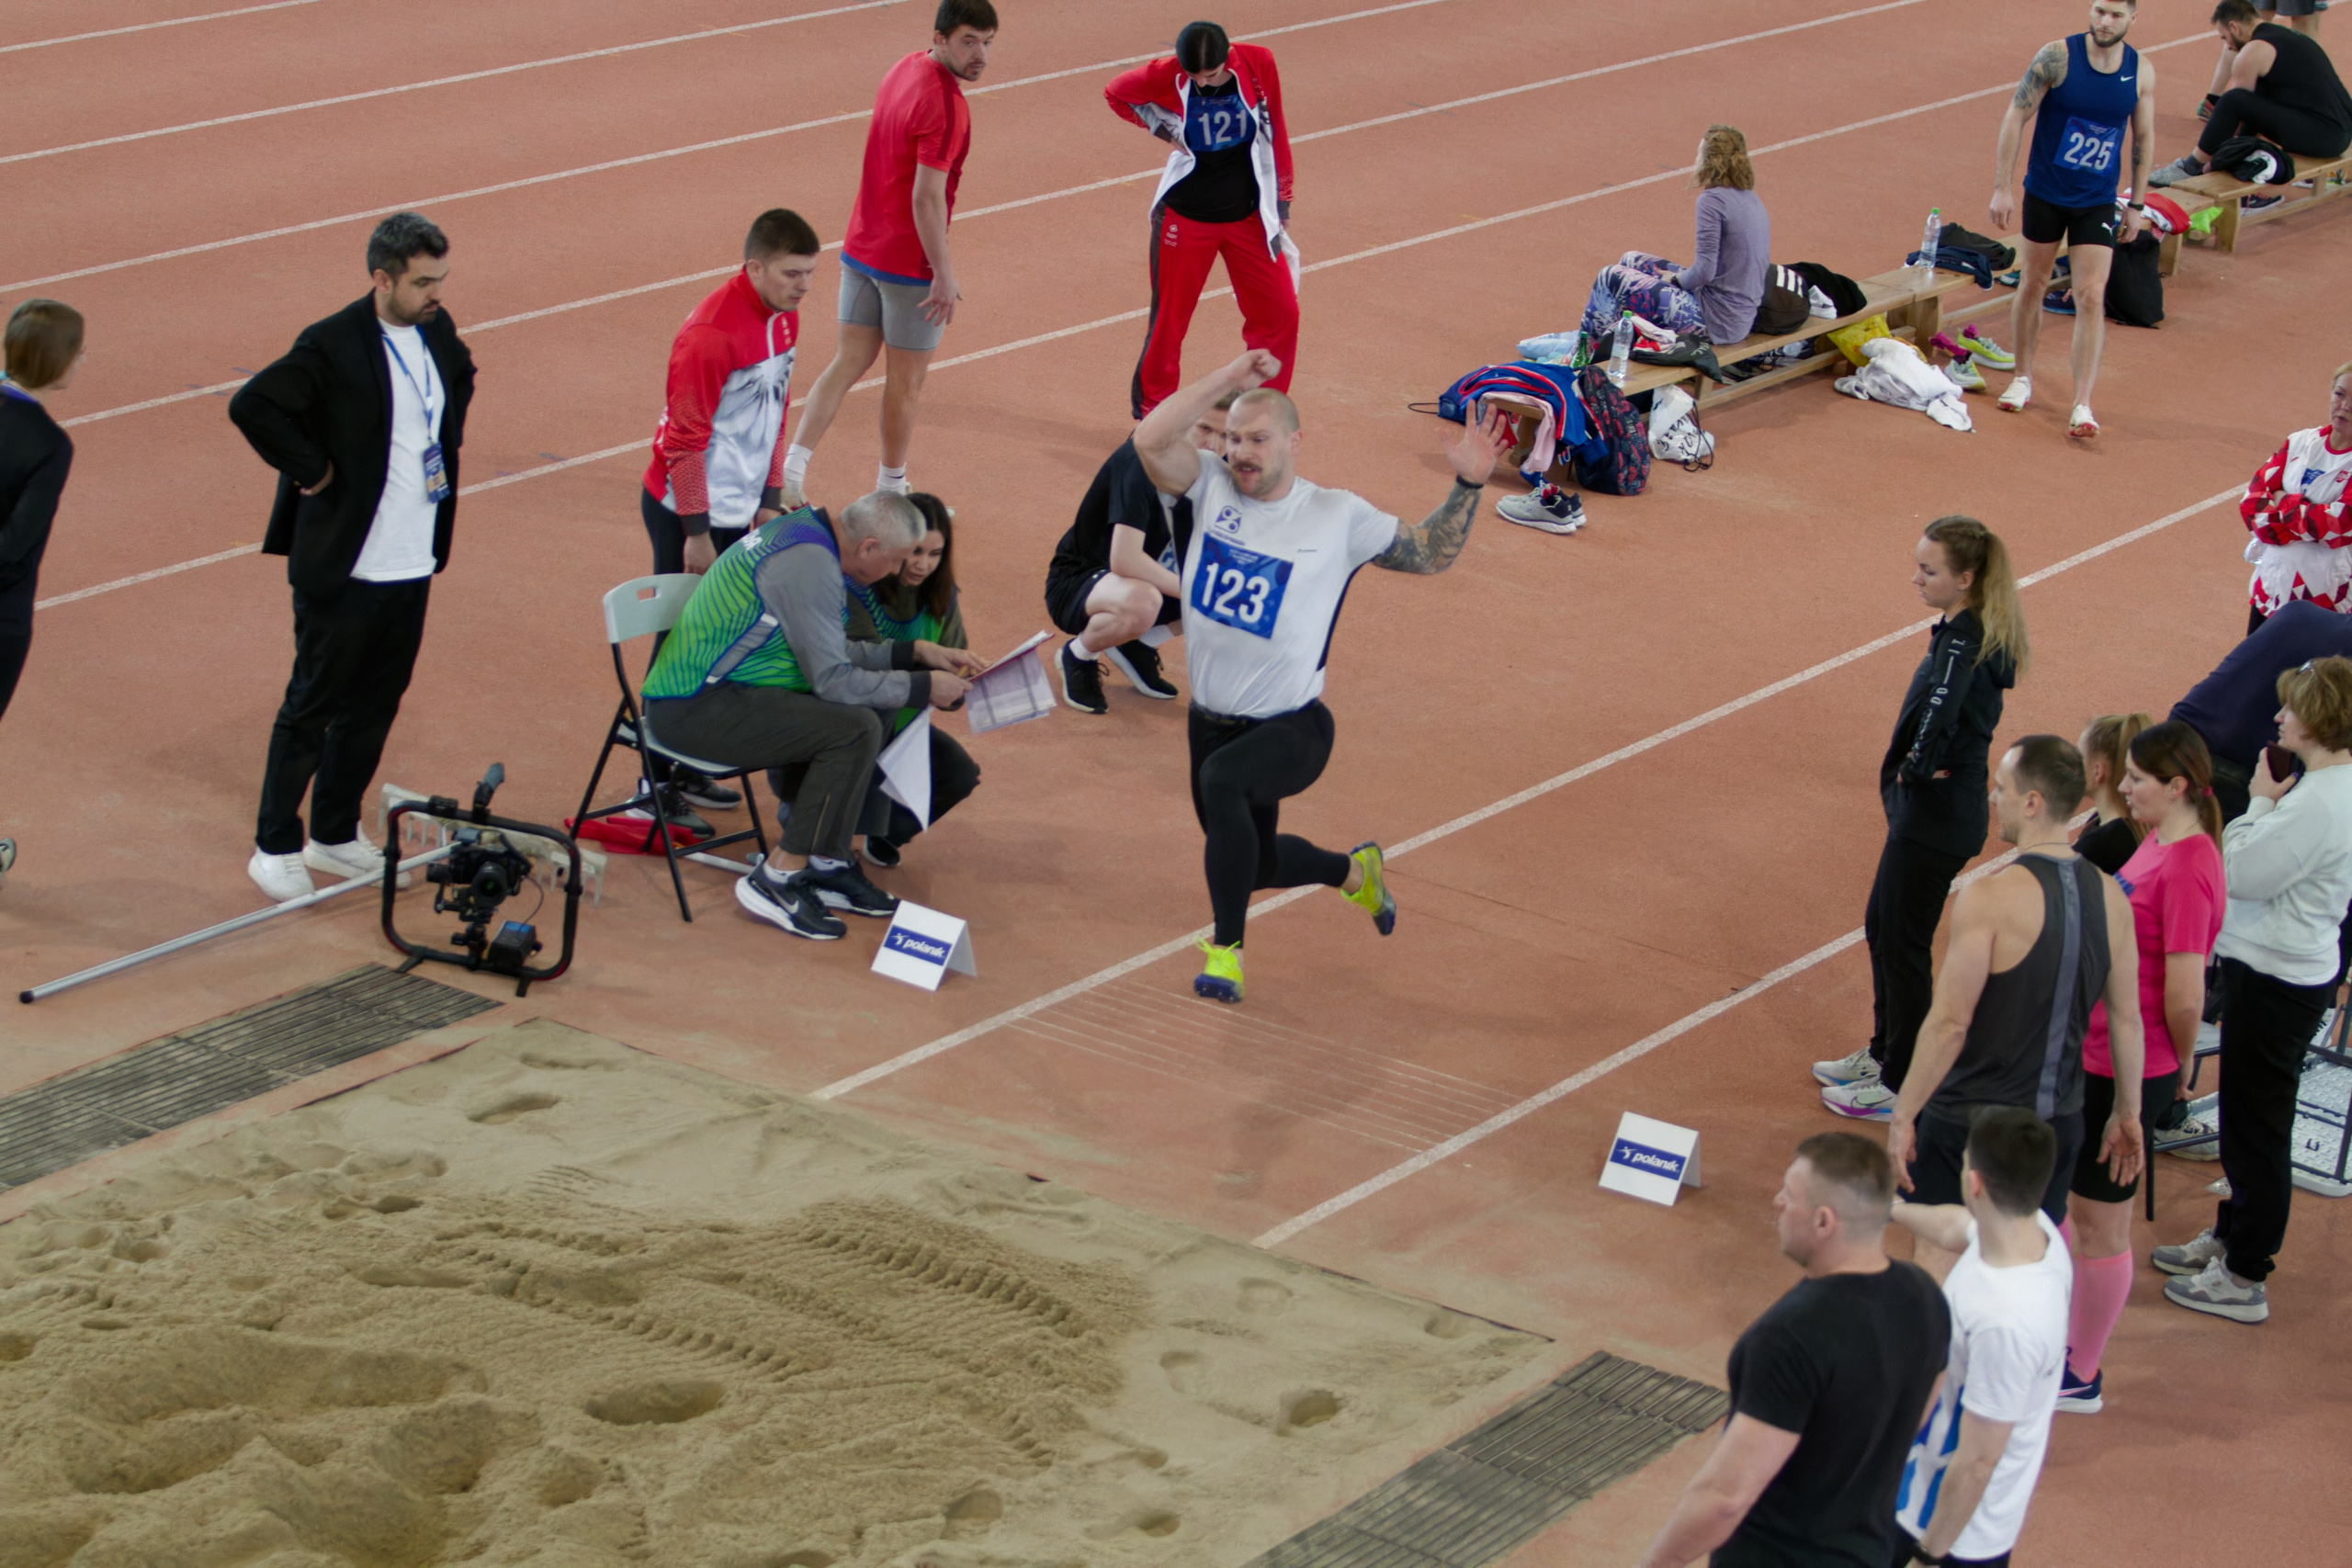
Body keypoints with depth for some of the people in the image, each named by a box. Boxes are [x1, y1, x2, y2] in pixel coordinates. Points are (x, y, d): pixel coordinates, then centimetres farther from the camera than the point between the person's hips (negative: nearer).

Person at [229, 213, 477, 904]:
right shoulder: (331, 346, -19)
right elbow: (252, 406, -25)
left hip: (415, 562, 7)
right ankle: (275, 847, 16)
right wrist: (312, 471, -18)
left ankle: (336, 836, 30)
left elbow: (462, 376, 27)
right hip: (343, 567, -7)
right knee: (311, 707, 4)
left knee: (375, 706, 16)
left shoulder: (436, 331, 4)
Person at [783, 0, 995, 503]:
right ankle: (890, 492, 23)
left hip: (862, 249, 8)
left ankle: (791, 467, 3)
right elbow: (927, 197, -26)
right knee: (906, 379, 9)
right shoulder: (945, 104, -23)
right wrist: (945, 275, -22)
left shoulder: (904, 69, 5)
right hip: (910, 263, -8)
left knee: (848, 363, 12)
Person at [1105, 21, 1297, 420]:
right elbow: (1116, 93, 4)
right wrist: (1162, 127, -8)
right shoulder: (1165, 75, -17)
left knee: (1281, 312, 1)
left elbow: (1275, 132, -1)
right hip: (1186, 218, -2)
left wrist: (1281, 204, 4)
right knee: (1170, 318, 7)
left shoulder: (1259, 64, -14)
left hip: (1248, 218, 2)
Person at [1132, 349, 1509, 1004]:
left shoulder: (1338, 516, -5)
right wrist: (1228, 379, -19)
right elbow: (1150, 439, -17)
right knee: (1253, 863, 20)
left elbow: (1430, 554, 6)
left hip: (1292, 728, -5)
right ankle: (1353, 870, 53)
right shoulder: (1214, 487, -2)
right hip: (1212, 721, 5)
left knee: (1222, 777, -37)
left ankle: (1225, 947, -25)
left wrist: (1467, 485, -8)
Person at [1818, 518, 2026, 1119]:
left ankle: (1900, 1087, 14)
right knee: (1881, 926, 22)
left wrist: (1915, 769, -22)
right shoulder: (1976, 630, 5)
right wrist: (1918, 767, -2)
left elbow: (1940, 707, -40)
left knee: (1903, 943, 2)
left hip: (1936, 814, -10)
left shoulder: (1964, 640, -24)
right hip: (1931, 808, 10)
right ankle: (1884, 1054, 38)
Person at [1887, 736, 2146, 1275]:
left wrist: (1903, 1114, -11)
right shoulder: (2110, 896, -2)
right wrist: (2127, 1113, 17)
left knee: (1940, 1265, 7)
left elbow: (1949, 1024, -19)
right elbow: (2127, 1019, 6)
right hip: (2058, 1119, 6)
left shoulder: (1991, 897, -20)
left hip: (1970, 1121, -6)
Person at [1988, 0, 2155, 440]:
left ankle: (2082, 405, -7)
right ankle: (2023, 378, 32)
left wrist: (2137, 205, 8)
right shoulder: (2057, 56, -15)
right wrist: (2002, 187, -14)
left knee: (2092, 295, -7)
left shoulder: (2141, 71, -6)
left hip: (2097, 202, 1)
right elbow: (2015, 117, -11)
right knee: (2033, 283, 12)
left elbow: (2144, 139, 6)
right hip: (2045, 192, -1)